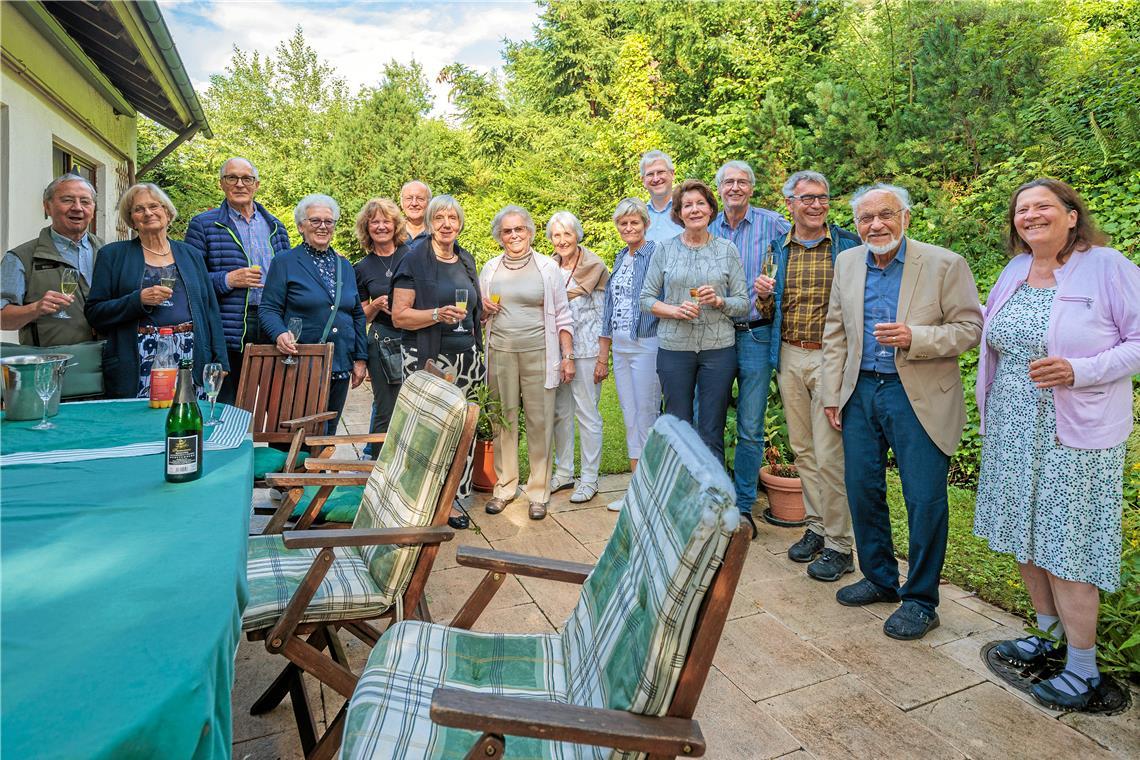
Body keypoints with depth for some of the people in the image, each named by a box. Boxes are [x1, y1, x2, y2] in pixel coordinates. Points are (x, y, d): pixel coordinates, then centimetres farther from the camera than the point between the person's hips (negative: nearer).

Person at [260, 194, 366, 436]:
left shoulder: (345, 266, 16)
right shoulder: (284, 262, 0)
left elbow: (357, 315, 16)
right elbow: (268, 309, -4)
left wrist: (360, 359, 10)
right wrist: (280, 334, -25)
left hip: (340, 368, 5)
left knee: (328, 435, 13)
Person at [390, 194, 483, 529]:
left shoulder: (466, 260, 16)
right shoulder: (415, 259, -3)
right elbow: (399, 315, -9)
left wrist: (484, 310, 12)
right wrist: (437, 315, -21)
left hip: (466, 356, 5)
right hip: (428, 359, -5)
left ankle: (453, 496, 16)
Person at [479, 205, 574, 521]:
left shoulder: (548, 267, 4)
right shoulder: (490, 269, 11)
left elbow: (562, 315, 4)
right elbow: (478, 312, 21)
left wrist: (568, 356, -2)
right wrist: (484, 309, -3)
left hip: (538, 354, -2)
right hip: (500, 353, 3)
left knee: (540, 422, 0)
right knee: (503, 420, 6)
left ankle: (538, 492, 12)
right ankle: (504, 487, 20)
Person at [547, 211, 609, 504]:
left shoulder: (594, 265, -5)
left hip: (585, 348, -6)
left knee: (587, 413, -1)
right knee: (560, 412, 11)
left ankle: (589, 480, 10)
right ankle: (564, 472, 25)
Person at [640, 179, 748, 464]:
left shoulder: (727, 250, 5)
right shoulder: (664, 250, 5)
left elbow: (743, 303, 5)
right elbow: (646, 298, 5)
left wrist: (719, 301, -15)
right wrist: (674, 310, -12)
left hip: (719, 348, 0)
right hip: (674, 347, 0)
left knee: (712, 434, 4)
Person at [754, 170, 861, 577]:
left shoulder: (849, 245, 0)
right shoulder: (776, 249, 10)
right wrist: (763, 296, -5)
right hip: (790, 358, 4)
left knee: (830, 454, -5)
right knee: (802, 450, 11)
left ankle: (839, 544, 9)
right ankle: (817, 526, 26)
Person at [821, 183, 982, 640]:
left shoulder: (945, 264, -6)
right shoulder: (847, 263, 7)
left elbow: (970, 328, -6)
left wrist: (914, 337, -23)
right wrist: (832, 393, 7)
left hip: (919, 397, -4)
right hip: (861, 392, 5)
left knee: (925, 501, 1)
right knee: (862, 491, 11)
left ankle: (920, 599, 20)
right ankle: (879, 578, 32)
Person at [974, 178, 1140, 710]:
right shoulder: (1014, 272, 9)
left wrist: (1078, 372, -22)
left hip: (1074, 436, -6)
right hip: (1013, 432, 6)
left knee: (1067, 548, 0)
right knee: (1026, 537, 14)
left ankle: (1083, 670, 17)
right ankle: (1050, 634, 34)